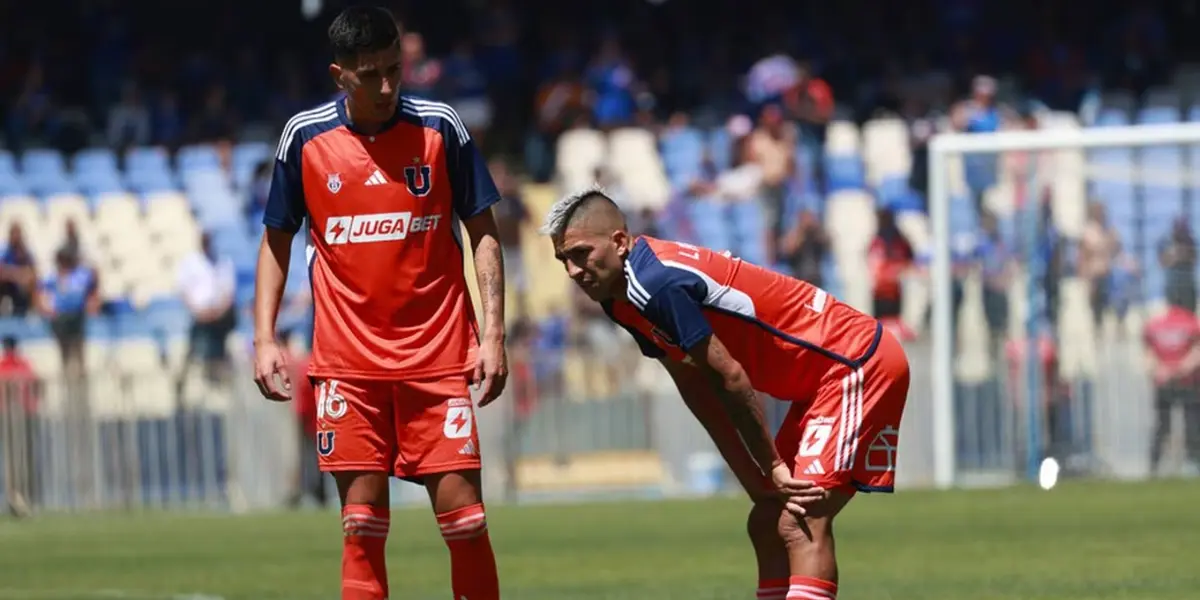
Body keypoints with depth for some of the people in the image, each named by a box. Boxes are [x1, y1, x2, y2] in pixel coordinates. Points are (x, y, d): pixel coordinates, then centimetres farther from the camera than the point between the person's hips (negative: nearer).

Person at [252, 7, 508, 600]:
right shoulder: (305, 136, 0)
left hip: (438, 354, -1)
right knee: (362, 521, 0)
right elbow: (276, 241, 10)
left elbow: (483, 233, 3)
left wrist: (492, 334, -5)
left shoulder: (440, 127, -2)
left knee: (462, 513, -5)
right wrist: (265, 338, 0)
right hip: (346, 360, 1)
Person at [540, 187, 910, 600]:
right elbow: (700, 393, 10)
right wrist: (755, 480, 6)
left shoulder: (656, 283, -23)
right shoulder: (622, 301, 8)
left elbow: (729, 377, -20)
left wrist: (772, 467, -11)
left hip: (858, 363, -10)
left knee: (800, 524, -20)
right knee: (767, 523, 10)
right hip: (820, 380, 10)